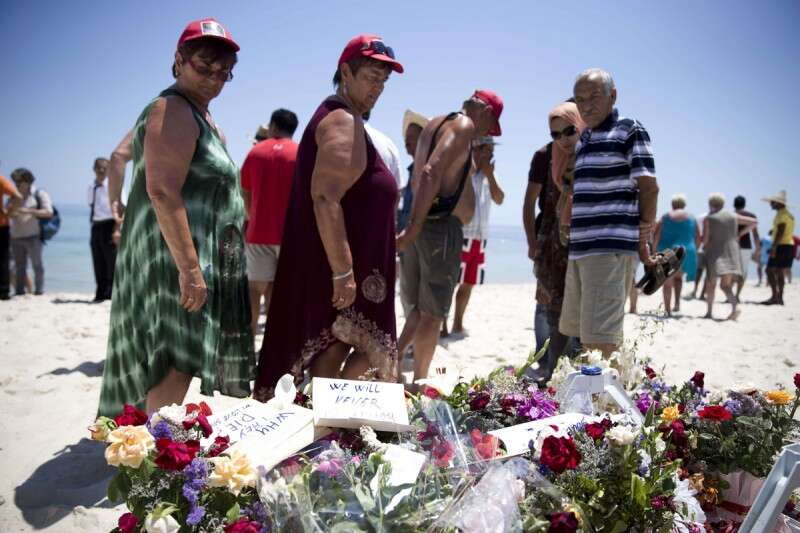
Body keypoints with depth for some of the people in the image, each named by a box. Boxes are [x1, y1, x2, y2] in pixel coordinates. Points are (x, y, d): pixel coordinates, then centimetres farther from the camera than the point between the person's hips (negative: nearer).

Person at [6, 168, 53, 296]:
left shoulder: (39, 194, -1)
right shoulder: (15, 197, 14)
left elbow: (49, 212, -12)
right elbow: (8, 214, 15)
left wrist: (28, 211, -21)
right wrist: (12, 208, -7)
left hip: (33, 236, -5)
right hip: (16, 236, 5)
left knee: (37, 265, -1)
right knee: (19, 266, 8)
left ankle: (39, 290, 3)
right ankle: (19, 291, 11)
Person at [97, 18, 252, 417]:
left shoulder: (199, 117, 21)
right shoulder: (174, 111, -11)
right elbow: (162, 191, -23)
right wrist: (189, 269, -28)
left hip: (194, 260, 10)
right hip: (175, 256, -10)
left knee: (172, 368, 14)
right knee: (174, 370, -12)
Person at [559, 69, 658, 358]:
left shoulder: (629, 131, -3)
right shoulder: (583, 139, 20)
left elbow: (649, 187, -8)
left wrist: (643, 241, -7)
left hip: (611, 248, -8)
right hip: (580, 248, 8)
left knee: (599, 337, -12)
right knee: (579, 332, 13)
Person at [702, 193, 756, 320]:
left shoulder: (708, 219, -4)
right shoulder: (733, 216, 9)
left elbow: (705, 239, -9)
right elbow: (753, 222, 14)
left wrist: (705, 247, 12)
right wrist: (740, 233, 17)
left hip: (715, 254, -4)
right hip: (732, 253, 4)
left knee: (711, 284, 8)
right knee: (725, 285, 2)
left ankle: (709, 312, 12)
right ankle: (735, 306, -21)